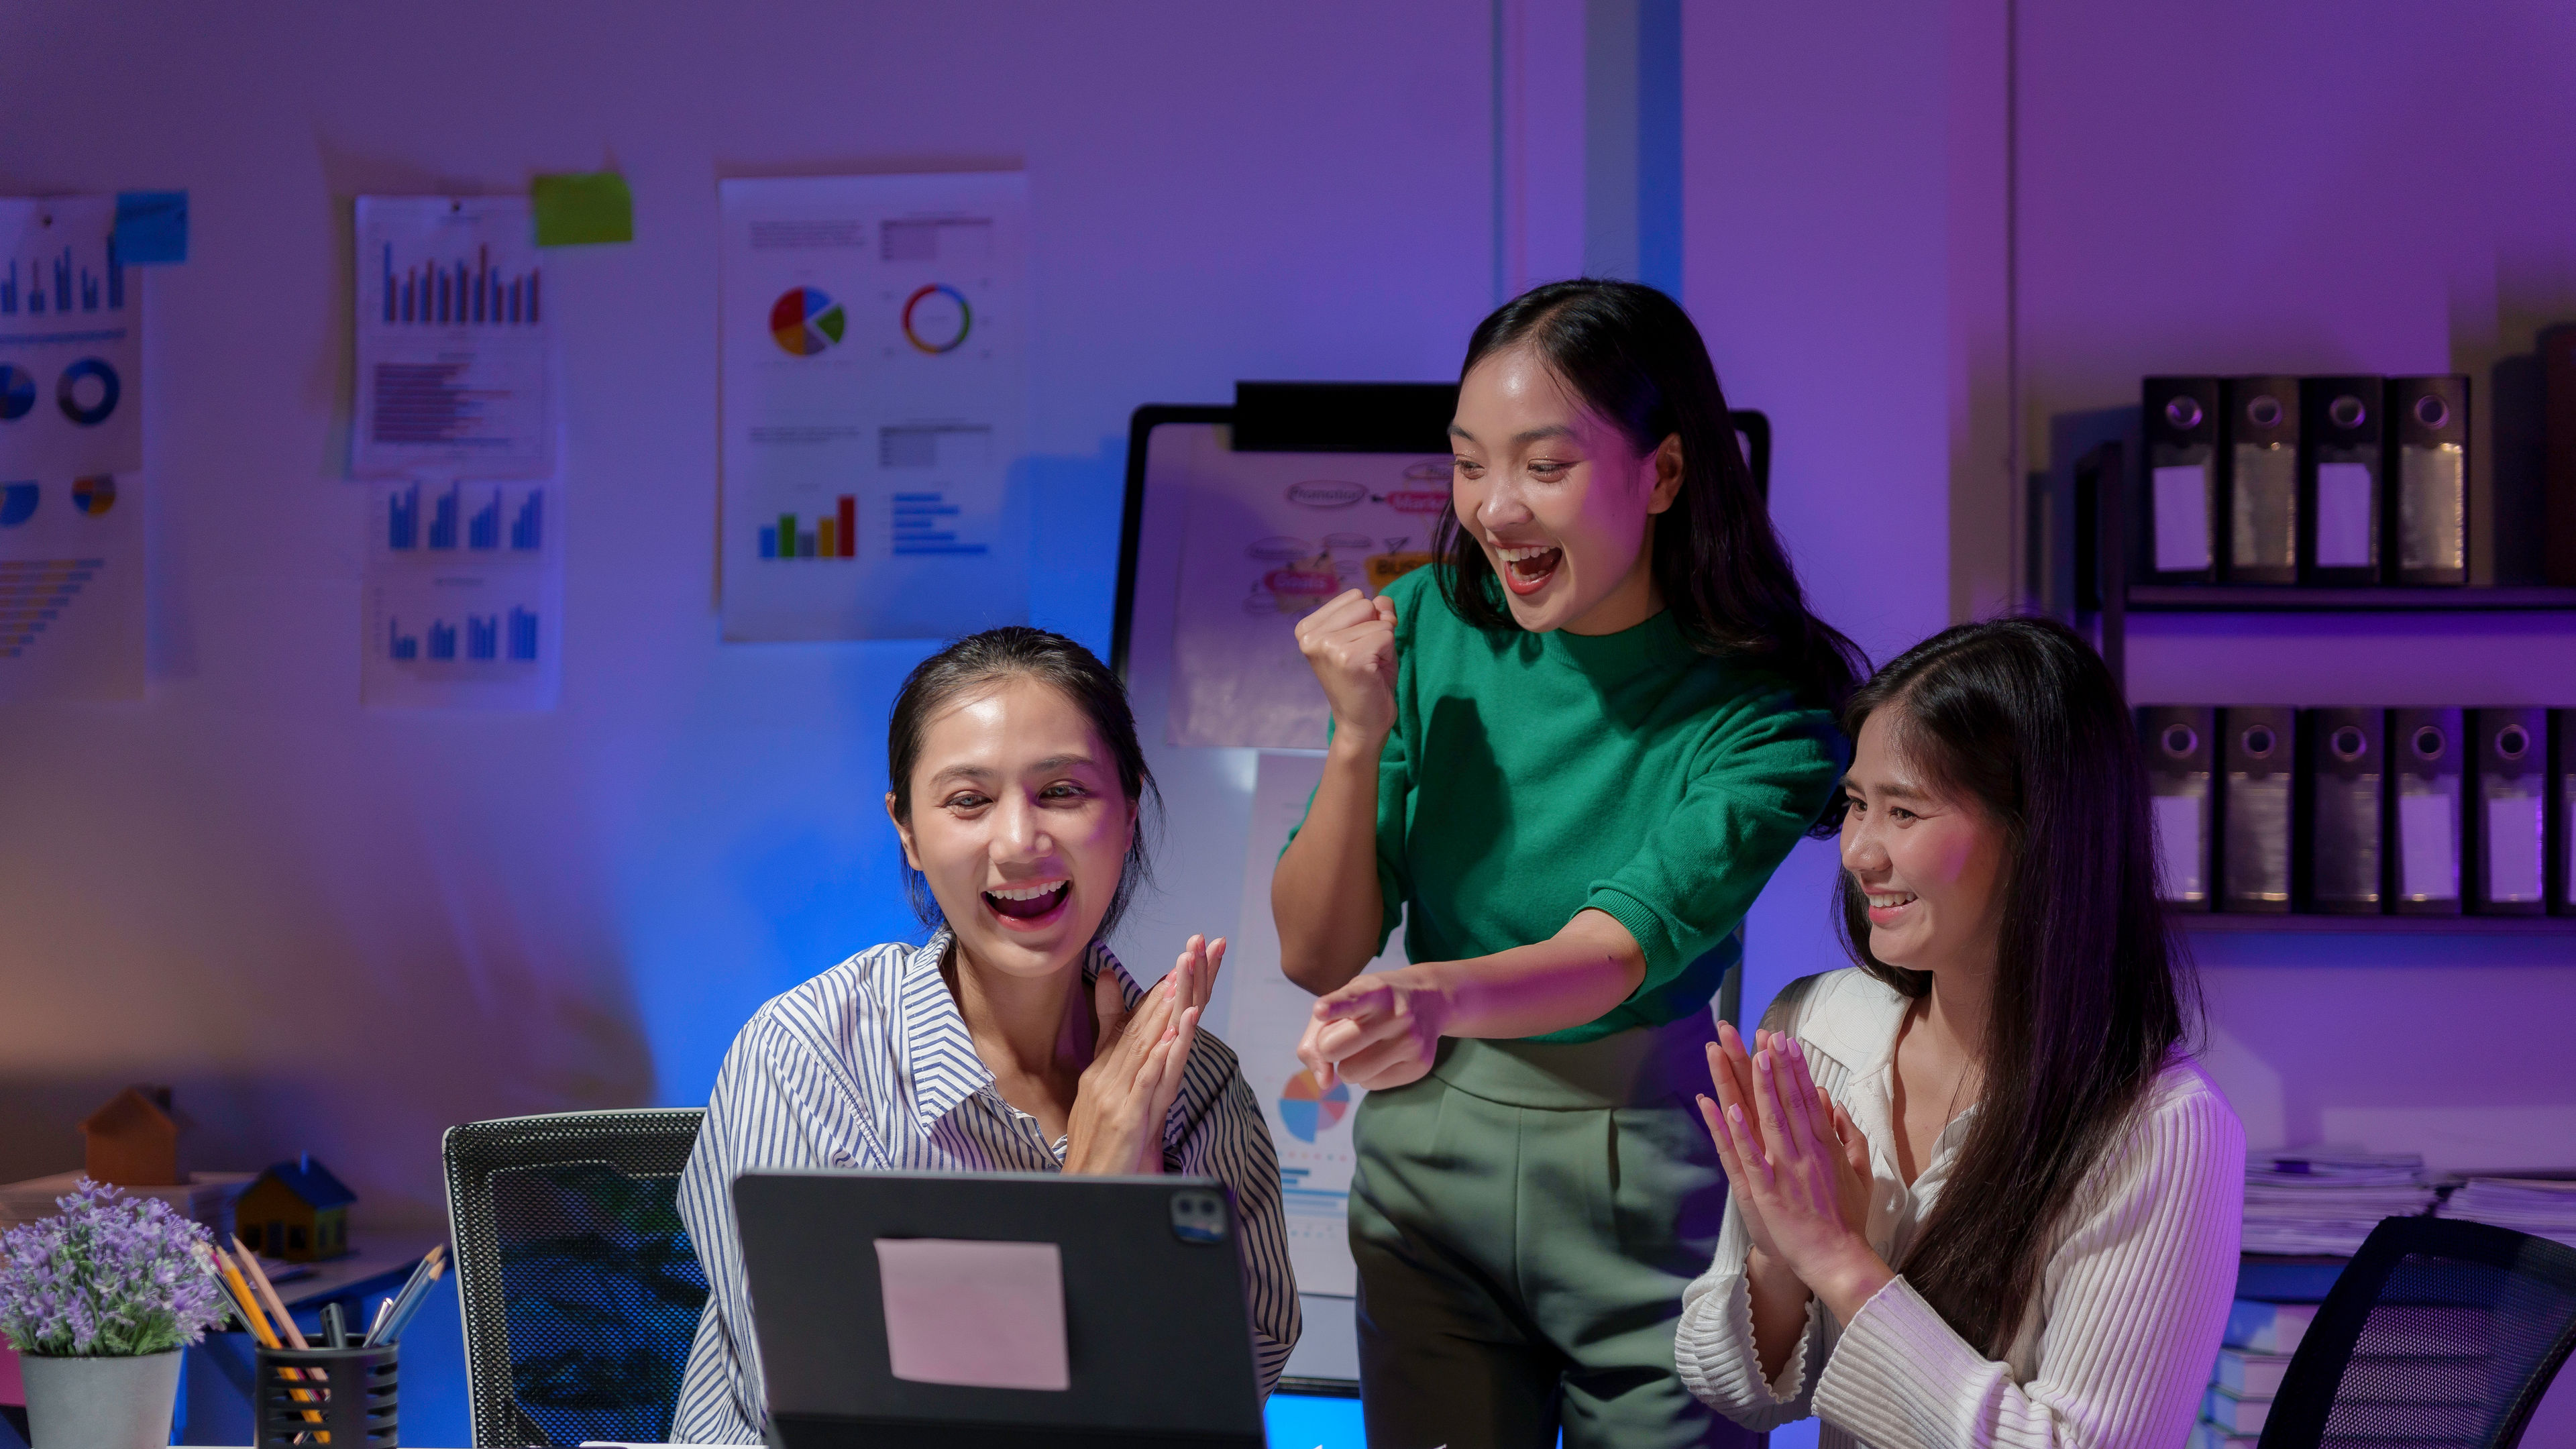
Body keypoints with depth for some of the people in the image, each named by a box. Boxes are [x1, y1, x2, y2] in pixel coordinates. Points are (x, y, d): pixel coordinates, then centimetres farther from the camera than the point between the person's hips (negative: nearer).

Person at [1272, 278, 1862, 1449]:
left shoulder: (1766, 711, -15)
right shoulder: (1428, 629, -6)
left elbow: (1616, 947, -28)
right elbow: (1317, 958, -4)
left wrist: (1432, 997, -48)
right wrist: (1361, 737, -19)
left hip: (1652, 1190, -3)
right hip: (1429, 1165, 3)